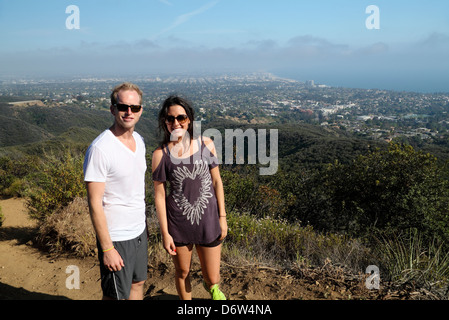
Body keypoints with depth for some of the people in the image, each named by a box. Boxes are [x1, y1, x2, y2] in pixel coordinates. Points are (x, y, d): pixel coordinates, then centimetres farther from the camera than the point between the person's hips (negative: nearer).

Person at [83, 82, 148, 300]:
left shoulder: (139, 140, 3)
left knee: (137, 284, 22)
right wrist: (107, 249, -20)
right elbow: (95, 204, -21)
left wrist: (142, 221, 16)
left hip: (139, 231, 8)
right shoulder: (100, 149, -22)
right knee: (116, 295, 8)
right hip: (116, 237, -8)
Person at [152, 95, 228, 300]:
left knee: (212, 278, 10)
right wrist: (165, 233, -5)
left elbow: (216, 181, 2)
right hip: (178, 223, -1)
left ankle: (211, 286, 49)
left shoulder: (206, 145, -6)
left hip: (208, 221, 1)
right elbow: (159, 195, -5)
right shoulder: (161, 154, -10)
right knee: (182, 273, 19)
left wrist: (222, 217, 3)